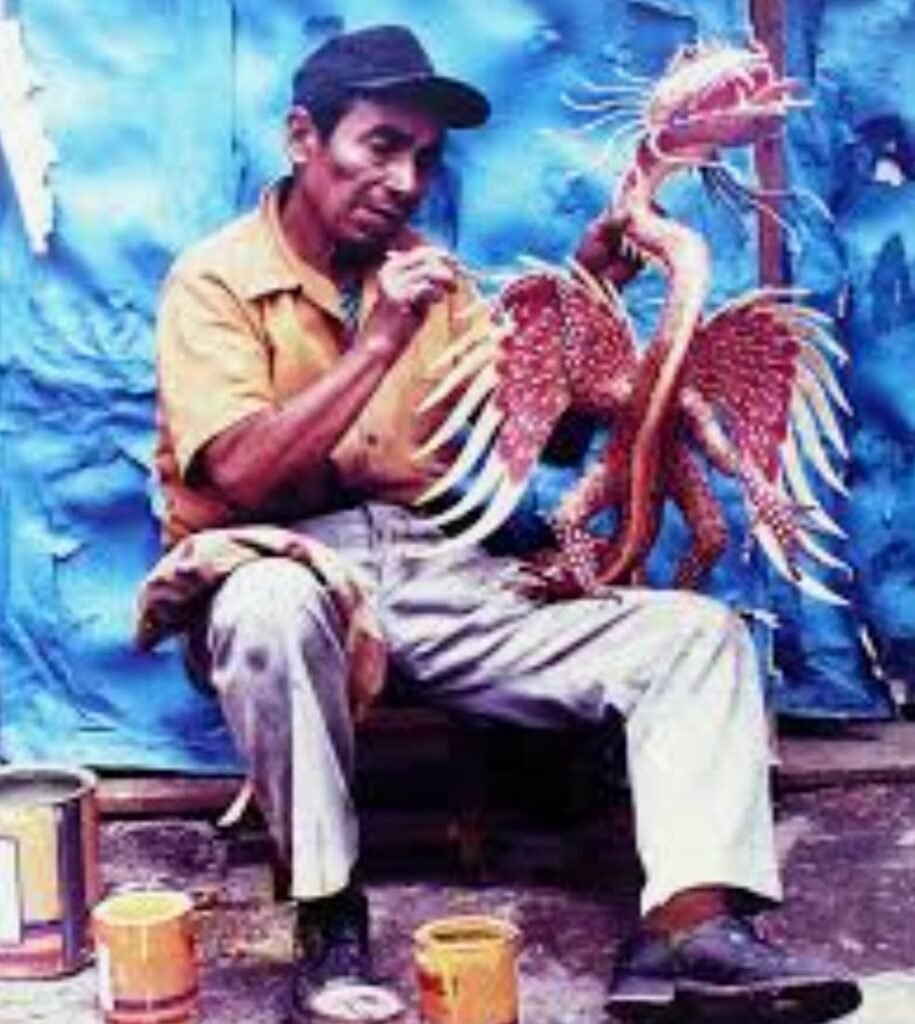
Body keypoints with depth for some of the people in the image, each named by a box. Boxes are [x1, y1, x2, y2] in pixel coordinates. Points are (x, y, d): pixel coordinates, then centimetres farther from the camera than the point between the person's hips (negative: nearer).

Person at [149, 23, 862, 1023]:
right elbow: (241, 479, -17)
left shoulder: (433, 277, 15)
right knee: (274, 601, -42)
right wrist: (380, 343, -21)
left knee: (696, 630, -11)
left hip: (431, 573, 6)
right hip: (282, 572, -5)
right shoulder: (216, 279, -3)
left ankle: (688, 926, -29)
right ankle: (328, 917, -23)